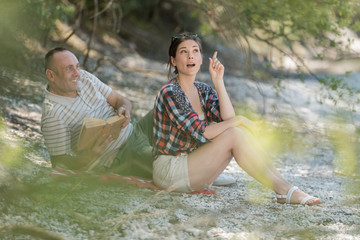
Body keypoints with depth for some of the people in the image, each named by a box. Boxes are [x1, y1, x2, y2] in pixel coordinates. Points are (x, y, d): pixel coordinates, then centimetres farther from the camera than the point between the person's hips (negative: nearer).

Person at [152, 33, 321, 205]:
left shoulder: (204, 91, 9)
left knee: (241, 131, -13)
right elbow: (200, 132, -23)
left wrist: (218, 82, -10)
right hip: (169, 170, -7)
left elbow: (228, 119, -8)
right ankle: (284, 190, -24)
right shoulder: (169, 93, -16)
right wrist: (238, 121, -14)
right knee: (233, 135, -23)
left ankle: (284, 186, -20)